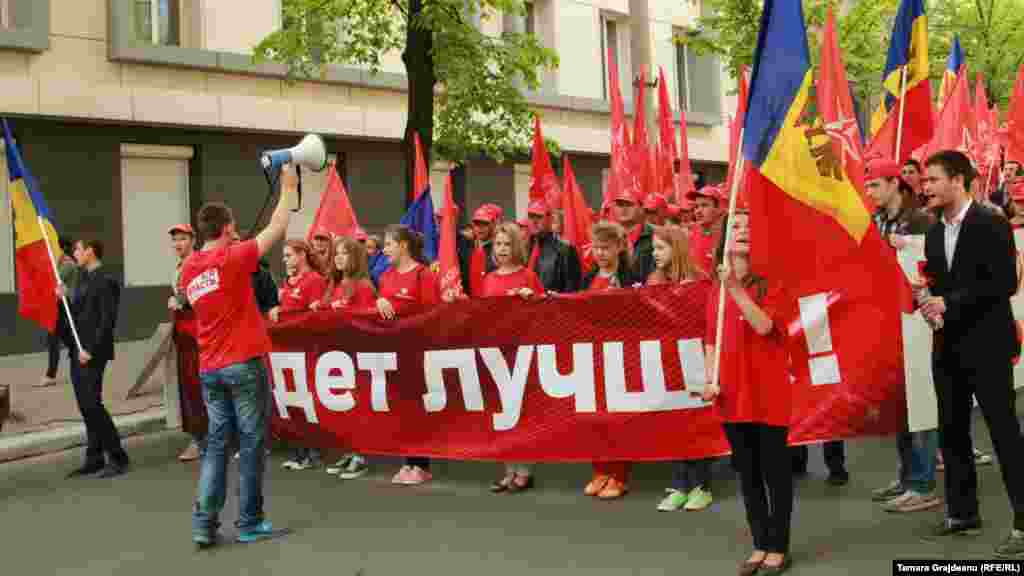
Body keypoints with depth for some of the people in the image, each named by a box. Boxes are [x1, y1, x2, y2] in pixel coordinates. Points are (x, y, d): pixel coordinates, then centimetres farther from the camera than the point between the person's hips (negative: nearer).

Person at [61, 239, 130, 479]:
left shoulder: (105, 281, -12)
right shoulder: (84, 278, 16)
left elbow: (108, 320, -17)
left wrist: (91, 349, -20)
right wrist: (63, 299, 4)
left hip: (92, 353, -9)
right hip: (78, 351, 9)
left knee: (92, 404, -11)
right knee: (85, 407, 10)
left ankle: (118, 458, -4)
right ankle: (94, 459, 17)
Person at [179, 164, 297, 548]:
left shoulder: (189, 268, 8)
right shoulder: (233, 258, -11)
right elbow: (276, 229, -3)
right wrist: (289, 189, 8)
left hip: (209, 369, 6)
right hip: (243, 363, -6)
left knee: (216, 443, 11)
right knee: (252, 443, 4)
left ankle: (204, 523, 6)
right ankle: (249, 523, 10)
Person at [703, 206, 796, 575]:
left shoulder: (772, 283, -4)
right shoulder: (716, 289, 10)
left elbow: (764, 325, -18)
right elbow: (712, 340, 12)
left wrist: (736, 289, -22)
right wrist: (710, 380, 0)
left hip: (768, 391, -5)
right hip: (732, 393, 5)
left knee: (774, 469, 3)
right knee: (747, 471, 12)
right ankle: (759, 545, 23)